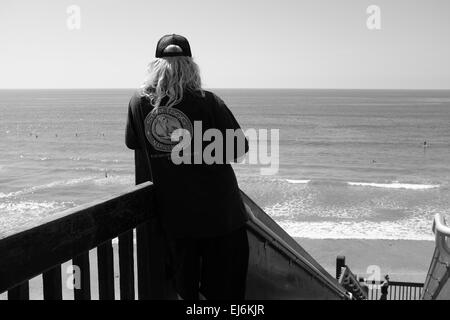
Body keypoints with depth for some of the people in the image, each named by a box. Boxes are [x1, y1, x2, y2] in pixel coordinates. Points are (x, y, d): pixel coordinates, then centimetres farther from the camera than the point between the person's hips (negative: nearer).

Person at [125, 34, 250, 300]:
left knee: (184, 284, 18)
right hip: (217, 210, -2)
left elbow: (132, 143, 12)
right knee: (224, 286, 12)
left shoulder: (139, 102, -4)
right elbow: (240, 148, -6)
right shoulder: (207, 102, -12)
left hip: (172, 212, 3)